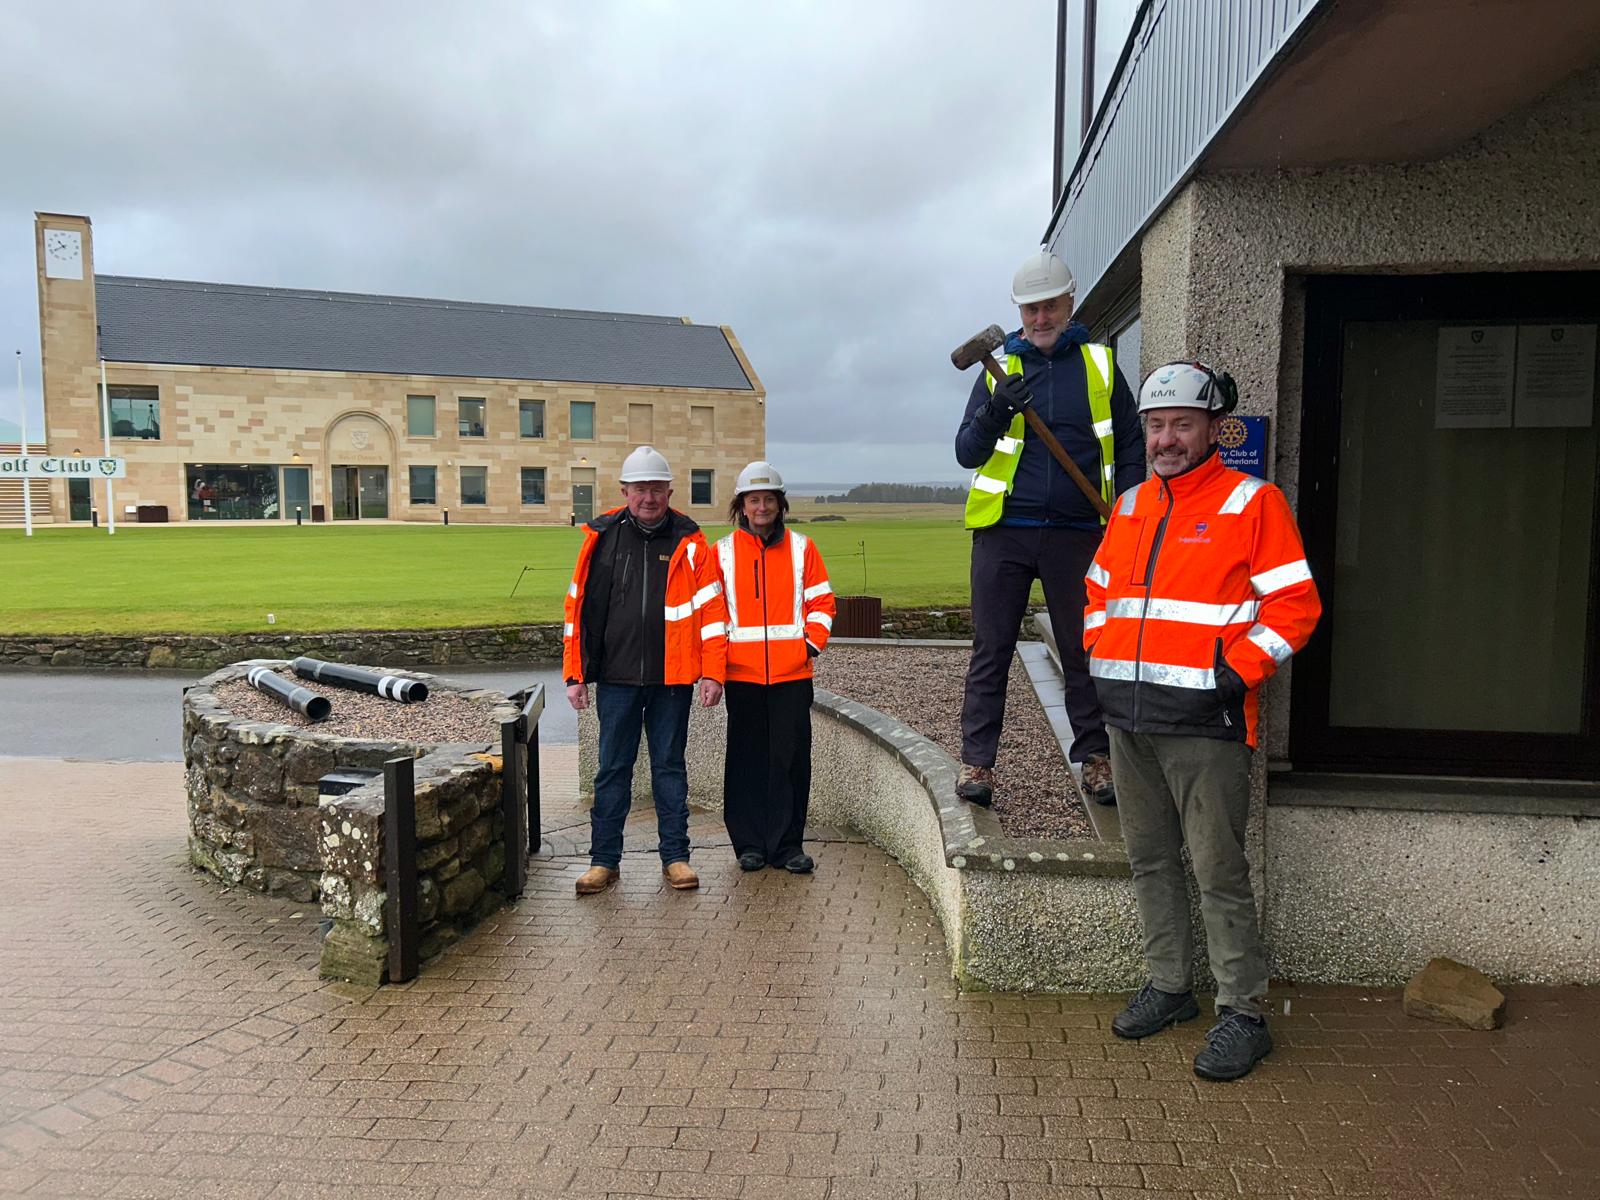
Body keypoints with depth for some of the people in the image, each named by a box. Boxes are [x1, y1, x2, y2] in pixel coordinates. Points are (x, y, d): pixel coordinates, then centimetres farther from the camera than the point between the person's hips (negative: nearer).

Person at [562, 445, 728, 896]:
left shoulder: (690, 543, 1)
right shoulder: (602, 538, 4)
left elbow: (711, 609, 0)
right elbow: (579, 607, 6)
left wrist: (711, 672, -7)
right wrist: (575, 674, 2)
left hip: (671, 678, -1)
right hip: (615, 678, 1)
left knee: (670, 766, 9)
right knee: (613, 769, 7)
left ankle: (676, 857, 20)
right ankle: (604, 859, 18)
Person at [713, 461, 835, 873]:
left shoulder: (802, 548, 8)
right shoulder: (723, 551, 7)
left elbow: (822, 601, 9)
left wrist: (812, 642, -3)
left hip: (792, 673, 0)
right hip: (742, 673, 0)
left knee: (791, 758, 2)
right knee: (746, 759, 5)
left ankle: (788, 844, 12)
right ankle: (749, 844, 15)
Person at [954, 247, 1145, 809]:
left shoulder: (1099, 364, 9)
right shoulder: (999, 369, 8)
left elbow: (1130, 447, 12)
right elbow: (967, 453, 2)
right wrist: (995, 412, -17)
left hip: (1077, 533, 0)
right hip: (1004, 531, 0)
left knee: (1084, 651, 7)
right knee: (991, 651, 2)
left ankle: (1095, 758, 16)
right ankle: (977, 762, 6)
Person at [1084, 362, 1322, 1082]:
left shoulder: (1252, 503, -4)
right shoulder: (1131, 508, 15)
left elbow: (1294, 605, -8)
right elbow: (1098, 593, 24)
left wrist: (1236, 673, -15)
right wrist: (1100, 659, 10)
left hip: (1204, 722, -6)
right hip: (1128, 718, 7)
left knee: (1218, 869, -2)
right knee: (1150, 860, 15)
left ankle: (1243, 1013, 11)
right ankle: (1168, 986, 29)